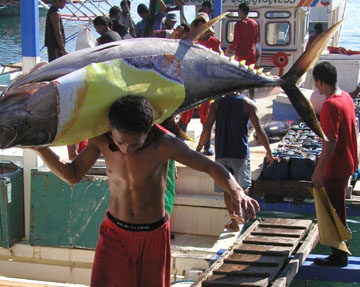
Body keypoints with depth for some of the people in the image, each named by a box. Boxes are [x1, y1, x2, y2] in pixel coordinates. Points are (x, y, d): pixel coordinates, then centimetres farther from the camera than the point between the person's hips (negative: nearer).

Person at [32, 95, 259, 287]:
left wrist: (237, 192, -39)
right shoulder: (101, 141, -15)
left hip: (153, 235, -2)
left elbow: (212, 167, -19)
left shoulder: (164, 145, -25)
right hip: (115, 234, 2)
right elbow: (72, 175, -2)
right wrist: (40, 147, -15)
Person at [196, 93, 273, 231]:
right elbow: (259, 130, -8)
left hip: (221, 152, 2)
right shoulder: (248, 104, -4)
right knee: (244, 186, 11)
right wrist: (268, 151, 2)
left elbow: (207, 128, -7)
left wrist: (198, 148, 3)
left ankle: (234, 222, 14)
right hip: (240, 152, -2)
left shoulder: (217, 103, 1)